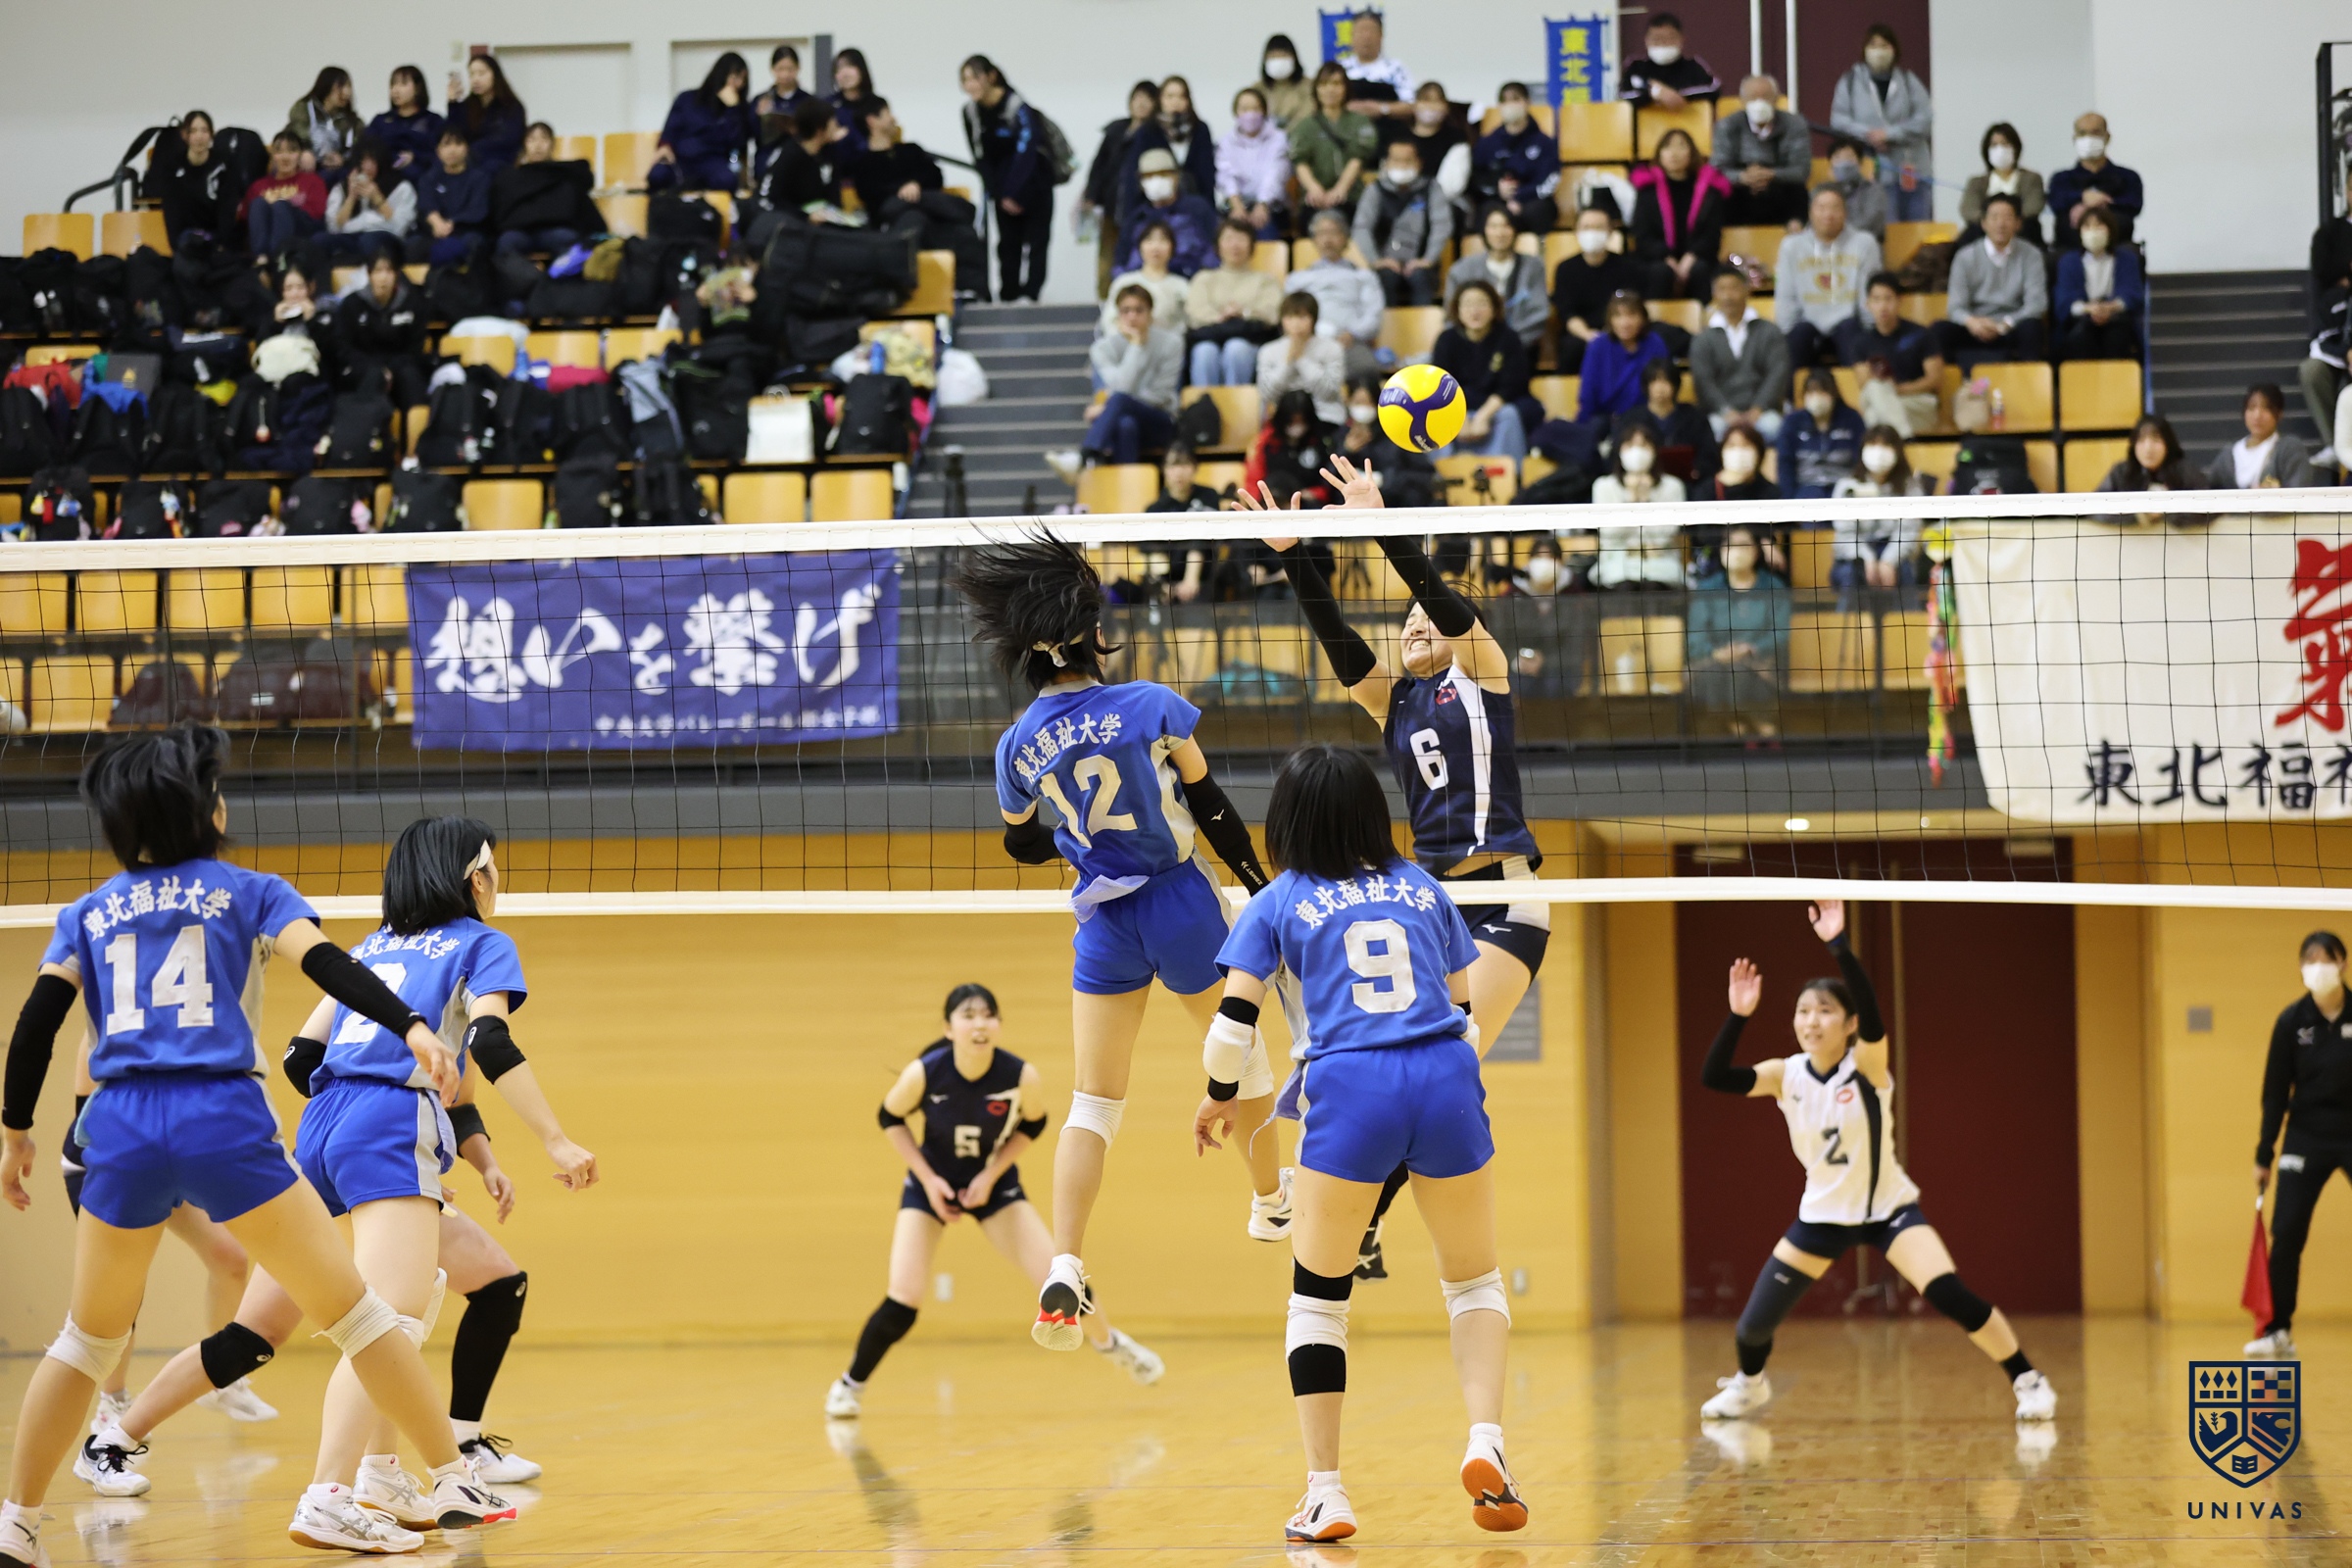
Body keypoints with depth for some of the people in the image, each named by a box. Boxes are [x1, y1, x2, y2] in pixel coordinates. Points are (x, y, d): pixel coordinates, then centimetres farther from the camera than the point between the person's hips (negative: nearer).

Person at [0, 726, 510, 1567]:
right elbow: (324, 962, -6)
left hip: (121, 1128, 3)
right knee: (348, 1308, 5)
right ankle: (455, 1481, 6)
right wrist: (411, 1026, -16)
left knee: (90, 1338, 19)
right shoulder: (248, 891, 11)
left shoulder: (88, 913, 18)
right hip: (223, 1119, -3)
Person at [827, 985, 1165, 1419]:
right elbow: (890, 1119, -7)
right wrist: (928, 1178, -14)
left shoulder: (1023, 1078, -25)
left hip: (994, 1183, 1)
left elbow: (1032, 1124, -3)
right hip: (933, 1184, -1)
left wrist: (991, 1175, -13)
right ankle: (851, 1384, 10)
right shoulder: (923, 1074, -27)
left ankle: (1108, 1343, 24)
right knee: (903, 1301, -14)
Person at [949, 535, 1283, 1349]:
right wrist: (1262, 890, 6)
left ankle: (1063, 1270, -12)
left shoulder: (1019, 745, -3)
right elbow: (1212, 809, -6)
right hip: (1183, 904, -2)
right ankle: (1270, 1201, 45)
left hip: (1104, 927, 2)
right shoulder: (1151, 706, -13)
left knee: (1095, 1100, 4)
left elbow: (1024, 844, 13)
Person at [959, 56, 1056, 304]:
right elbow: (982, 158, 2)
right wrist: (998, 195, -5)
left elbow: (1025, 153, -24)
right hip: (1004, 182, 5)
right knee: (1007, 240, 1)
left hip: (1033, 179, -5)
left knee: (1035, 239, -6)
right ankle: (1008, 296, 1)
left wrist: (1014, 194, -24)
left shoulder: (1017, 106, -21)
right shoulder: (971, 112, -4)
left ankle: (1031, 292, -9)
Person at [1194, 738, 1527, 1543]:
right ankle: (1486, 1443, -5)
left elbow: (1234, 1019, 5)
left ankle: (1325, 1496, 8)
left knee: (1319, 1294, 13)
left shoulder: (1277, 904, 11)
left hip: (1349, 1087, -2)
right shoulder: (1420, 886, 19)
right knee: (1474, 1280, 18)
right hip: (1447, 1083, 2)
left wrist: (1220, 1097, 23)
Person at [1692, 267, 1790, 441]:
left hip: (1761, 411, 0)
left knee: (1771, 427, -35)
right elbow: (1703, 381, 2)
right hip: (1722, 413, 0)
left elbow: (1778, 372, 3)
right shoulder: (1703, 340, 16)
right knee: (1719, 429, -36)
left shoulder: (1769, 332, 15)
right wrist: (1726, 412, -17)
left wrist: (1758, 409, -13)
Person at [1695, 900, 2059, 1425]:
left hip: (1889, 1208, -3)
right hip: (1823, 1214, 4)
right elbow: (1712, 1078, -22)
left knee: (1951, 1296, -24)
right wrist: (1739, 1015, -33)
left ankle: (2027, 1380, -6)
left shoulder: (1867, 1064, -20)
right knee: (1753, 1322, 3)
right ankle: (1750, 1384, 38)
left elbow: (1872, 1014, -41)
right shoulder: (1785, 1075, -10)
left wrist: (1839, 946, -51)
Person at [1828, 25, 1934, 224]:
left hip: (1911, 170, 2)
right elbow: (1838, 120, 0)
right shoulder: (1851, 81, 6)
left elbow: (1925, 118, -3)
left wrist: (1890, 134, -13)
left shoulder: (1908, 81, 7)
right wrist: (1867, 134, -15)